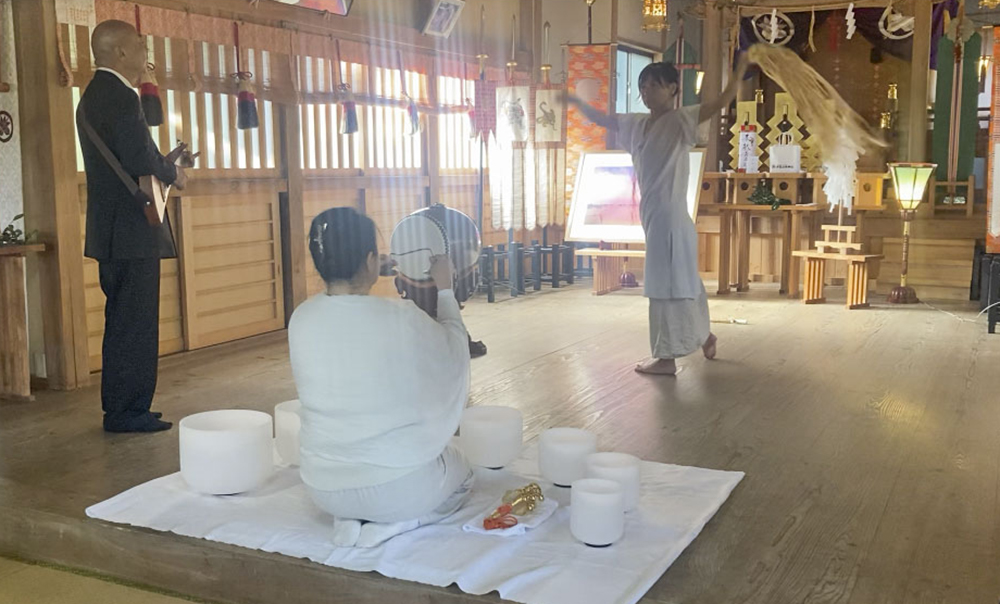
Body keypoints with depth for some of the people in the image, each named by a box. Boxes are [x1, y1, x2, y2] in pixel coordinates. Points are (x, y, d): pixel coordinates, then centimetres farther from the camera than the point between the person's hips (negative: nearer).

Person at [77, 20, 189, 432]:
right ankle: (128, 411, 2)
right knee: (135, 324, -4)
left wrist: (162, 165, 13)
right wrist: (173, 174, -7)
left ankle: (119, 409, 23)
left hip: (112, 231, 10)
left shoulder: (93, 95, 18)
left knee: (124, 321, 15)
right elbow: (139, 158, -24)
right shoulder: (119, 96, -15)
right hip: (131, 232, -10)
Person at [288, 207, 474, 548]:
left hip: (323, 487, 5)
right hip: (399, 485, -5)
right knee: (461, 475, 27)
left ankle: (350, 519, 11)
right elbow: (454, 352, 1)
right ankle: (392, 523, 2)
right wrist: (445, 291, 15)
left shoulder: (300, 319, -8)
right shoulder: (402, 319, -20)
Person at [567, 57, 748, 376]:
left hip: (669, 214, -8)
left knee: (667, 284, -4)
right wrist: (577, 102, 21)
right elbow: (602, 119, 26)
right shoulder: (637, 123, 12)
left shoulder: (680, 120, -9)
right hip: (652, 214, 8)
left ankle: (667, 358, 3)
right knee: (682, 281, 20)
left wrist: (741, 68, -30)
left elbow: (722, 102, -21)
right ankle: (704, 335, 36)